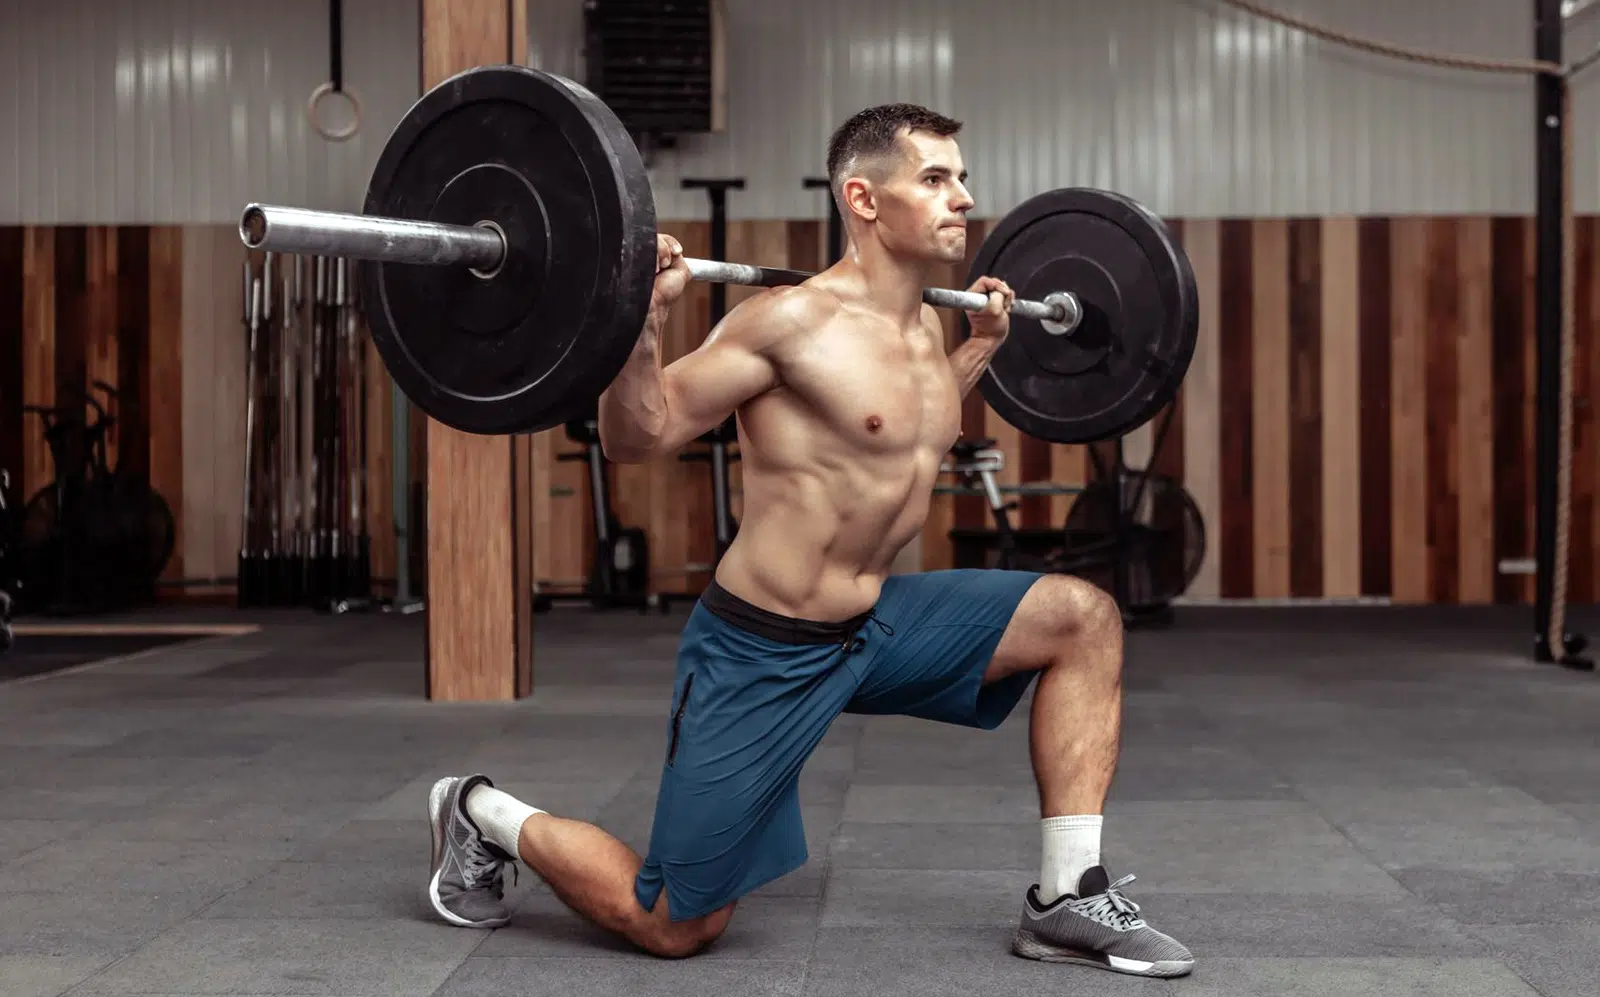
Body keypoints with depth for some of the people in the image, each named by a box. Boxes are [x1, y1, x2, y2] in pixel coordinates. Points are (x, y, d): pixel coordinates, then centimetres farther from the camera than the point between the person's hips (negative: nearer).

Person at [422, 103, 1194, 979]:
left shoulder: (924, 328, 5)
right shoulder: (795, 321, -20)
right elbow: (636, 438, -16)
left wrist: (980, 347, 24)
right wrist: (641, 316, -31)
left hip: (876, 623, 7)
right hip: (761, 653, -7)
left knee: (1082, 618, -5)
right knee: (672, 929, 1)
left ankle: (1067, 899, 0)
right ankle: (486, 818, 26)